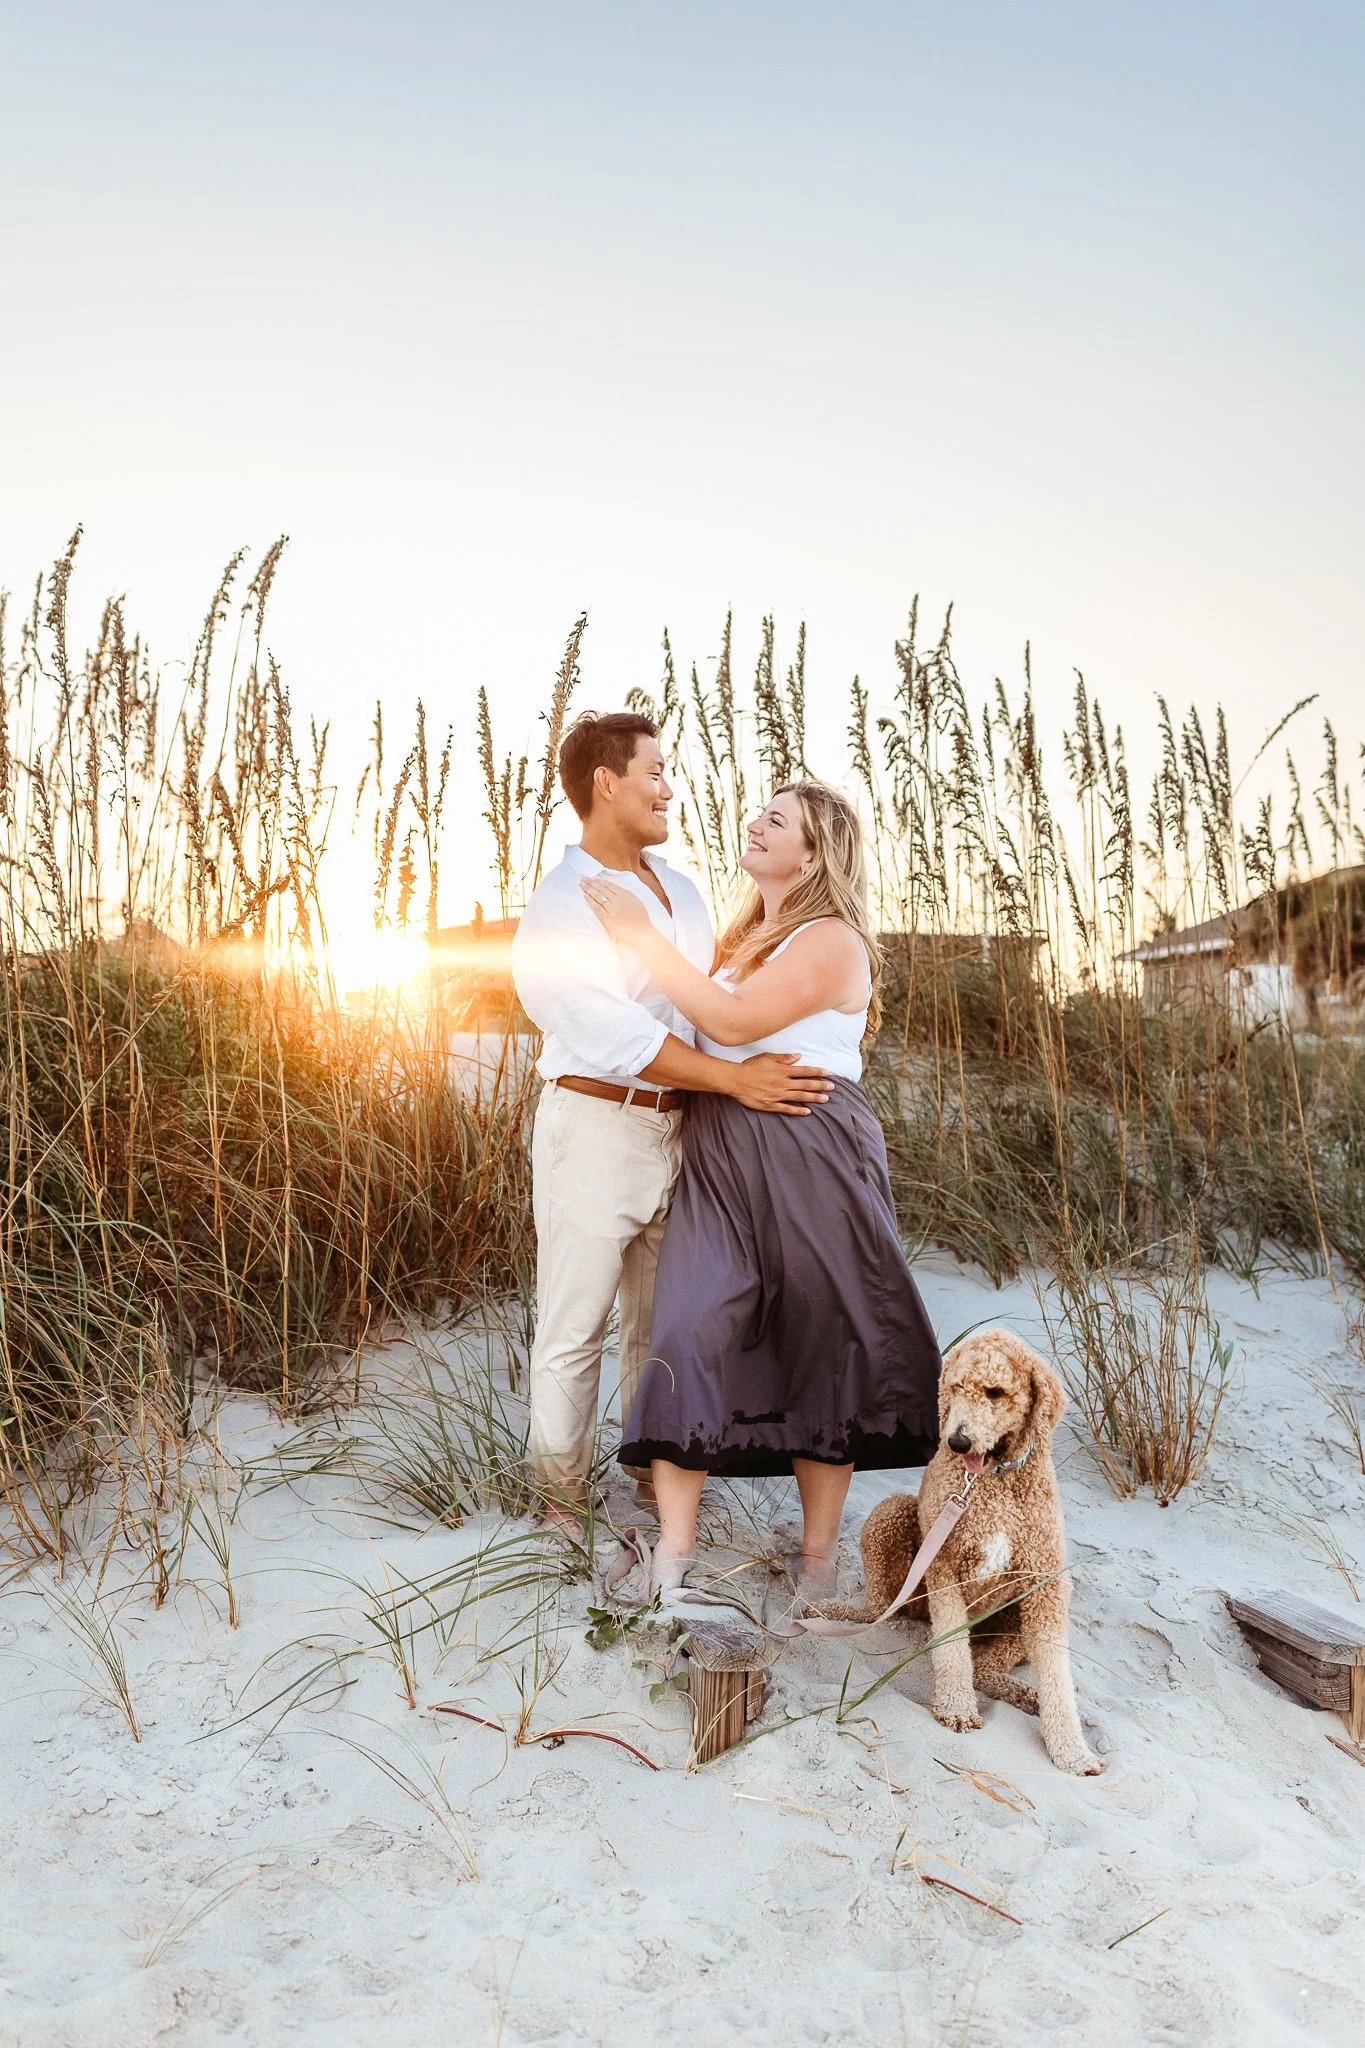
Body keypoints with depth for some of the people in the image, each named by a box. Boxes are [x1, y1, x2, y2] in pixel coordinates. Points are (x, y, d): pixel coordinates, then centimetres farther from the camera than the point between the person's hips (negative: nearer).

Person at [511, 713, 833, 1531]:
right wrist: (735, 1078, -23)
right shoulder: (560, 905, -10)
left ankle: (662, 1486, 28)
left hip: (677, 1127, 7)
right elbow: (615, 1034, -20)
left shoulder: (682, 889, 14)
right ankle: (564, 1503, 14)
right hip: (597, 1127, -7)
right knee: (576, 1327, 1)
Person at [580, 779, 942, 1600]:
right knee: (693, 1335, -5)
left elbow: (735, 1022, -18)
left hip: (809, 1161, -6)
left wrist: (643, 934, -15)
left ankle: (819, 1560, 16)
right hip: (721, 1162, 7)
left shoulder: (832, 941, -5)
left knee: (822, 1347, 3)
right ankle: (673, 1558, -2)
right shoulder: (744, 937, 20)